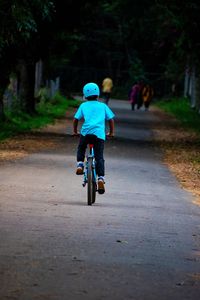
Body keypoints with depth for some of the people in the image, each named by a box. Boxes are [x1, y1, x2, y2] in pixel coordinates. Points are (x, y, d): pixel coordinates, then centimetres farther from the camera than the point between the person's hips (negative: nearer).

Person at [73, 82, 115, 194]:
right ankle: (101, 178, -17)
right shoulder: (103, 106, 18)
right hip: (99, 133, 0)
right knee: (99, 158, -1)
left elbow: (76, 119, 12)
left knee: (81, 149, 29)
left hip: (86, 132, 0)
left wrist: (75, 131, 27)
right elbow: (111, 119, 17)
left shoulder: (83, 105, 16)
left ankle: (80, 164, 7)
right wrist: (111, 132, 30)